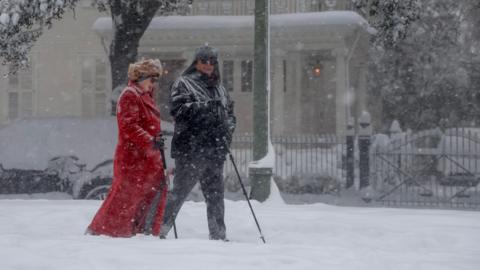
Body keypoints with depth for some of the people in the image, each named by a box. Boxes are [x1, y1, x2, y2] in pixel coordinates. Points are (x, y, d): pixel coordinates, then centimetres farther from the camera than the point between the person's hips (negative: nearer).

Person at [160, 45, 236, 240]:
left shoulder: (219, 89, 22)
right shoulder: (183, 84, 1)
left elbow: (229, 112, 28)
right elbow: (178, 108, -14)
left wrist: (228, 128, 8)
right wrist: (205, 106, -20)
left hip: (215, 150, 6)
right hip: (191, 149, -6)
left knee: (215, 194, 8)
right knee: (180, 190, -6)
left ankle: (218, 235, 14)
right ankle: (159, 228, 0)